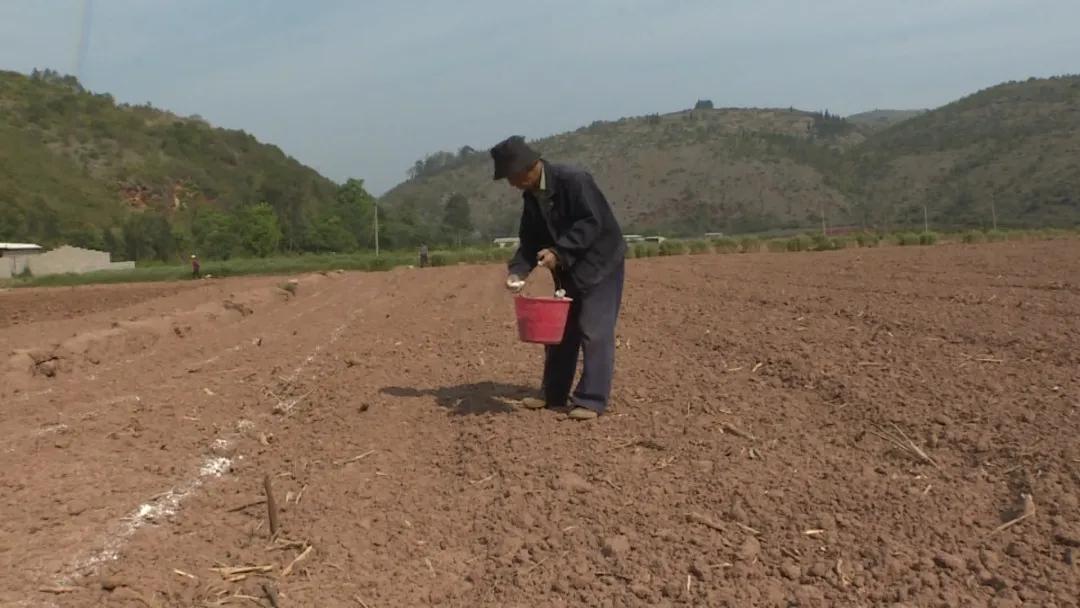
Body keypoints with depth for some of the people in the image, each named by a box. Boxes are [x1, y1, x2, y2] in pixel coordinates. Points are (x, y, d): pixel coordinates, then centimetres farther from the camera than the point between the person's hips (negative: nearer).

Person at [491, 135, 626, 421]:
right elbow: (530, 239, 3)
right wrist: (517, 270, -14)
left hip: (600, 263, -8)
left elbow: (592, 223, -26)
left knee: (594, 331, -9)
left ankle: (591, 400, -3)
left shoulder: (573, 180, -22)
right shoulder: (531, 196, 2)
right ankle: (554, 393, 23)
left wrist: (558, 252, -32)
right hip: (569, 269, 8)